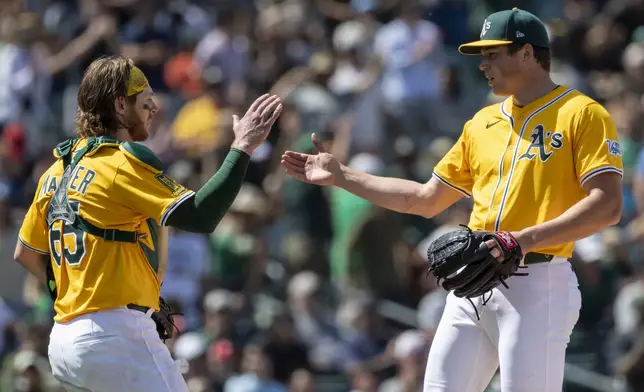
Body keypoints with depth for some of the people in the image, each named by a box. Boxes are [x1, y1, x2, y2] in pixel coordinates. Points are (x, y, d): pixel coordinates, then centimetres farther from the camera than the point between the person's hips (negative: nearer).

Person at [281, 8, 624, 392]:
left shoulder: (582, 114, -4)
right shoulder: (482, 123, 19)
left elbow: (608, 206, -14)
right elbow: (426, 200, 24)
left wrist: (528, 238, -24)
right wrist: (340, 175, 21)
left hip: (537, 285, -7)